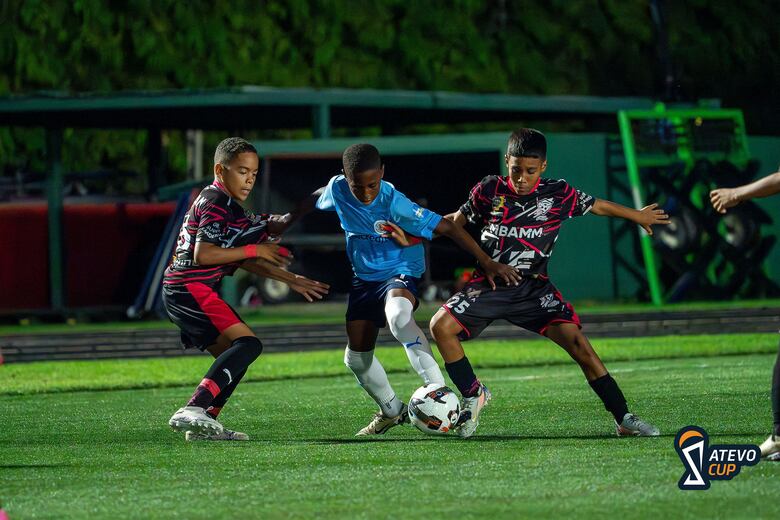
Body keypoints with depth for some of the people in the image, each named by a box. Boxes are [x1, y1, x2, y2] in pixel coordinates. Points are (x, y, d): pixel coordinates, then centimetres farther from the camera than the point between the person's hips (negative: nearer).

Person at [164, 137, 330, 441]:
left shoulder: (226, 206, 22)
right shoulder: (215, 204, -11)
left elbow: (241, 261, 24)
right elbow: (202, 255, -22)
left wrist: (291, 279, 21)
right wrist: (254, 250, -14)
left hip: (180, 291, 11)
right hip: (191, 288, -11)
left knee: (234, 357, 14)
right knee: (248, 345, -20)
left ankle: (204, 425, 7)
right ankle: (193, 411, -34)